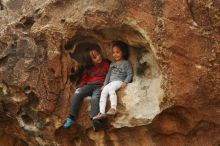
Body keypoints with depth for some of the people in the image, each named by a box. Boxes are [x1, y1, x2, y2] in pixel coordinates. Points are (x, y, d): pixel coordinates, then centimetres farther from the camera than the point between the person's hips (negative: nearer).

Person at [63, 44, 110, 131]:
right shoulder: (89, 68, 21)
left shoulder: (106, 64, 11)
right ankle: (71, 118, -29)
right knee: (77, 93, -27)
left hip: (100, 86, -4)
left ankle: (95, 121, -53)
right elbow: (84, 78, 26)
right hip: (89, 85, 4)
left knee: (95, 97, -37)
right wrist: (82, 85, 7)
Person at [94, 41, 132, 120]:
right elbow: (108, 74, 24)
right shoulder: (112, 64, 26)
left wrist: (125, 82, -16)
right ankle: (102, 112, -33)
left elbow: (129, 74, 0)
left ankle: (113, 108, -48)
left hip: (119, 82, -6)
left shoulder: (125, 63, 7)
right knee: (104, 91, -23)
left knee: (110, 88, -37)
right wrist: (105, 84, 11)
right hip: (111, 83, 6)